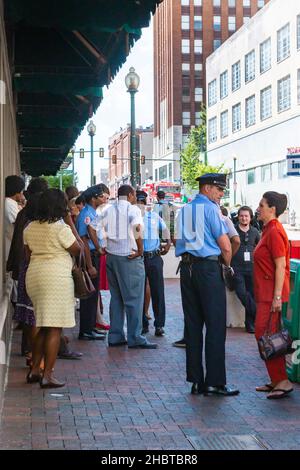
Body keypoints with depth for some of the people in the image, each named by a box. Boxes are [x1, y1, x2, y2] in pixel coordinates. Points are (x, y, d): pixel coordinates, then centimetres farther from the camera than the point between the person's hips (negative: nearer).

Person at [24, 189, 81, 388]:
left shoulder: (30, 228, 9)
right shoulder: (61, 228, -12)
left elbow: (28, 254, 15)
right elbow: (77, 250, -3)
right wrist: (71, 226, 5)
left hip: (33, 275, 7)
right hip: (56, 278, -7)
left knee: (43, 326, 18)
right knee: (55, 328, -3)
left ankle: (34, 370, 18)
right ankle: (48, 375, -4)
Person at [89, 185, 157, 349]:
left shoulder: (108, 210, 12)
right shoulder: (133, 209, -7)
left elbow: (93, 226, 8)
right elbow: (137, 228, -24)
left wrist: (102, 246, 10)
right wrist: (140, 250, -16)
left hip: (111, 256, 7)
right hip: (129, 257, -7)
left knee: (116, 297, 13)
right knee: (133, 298, -1)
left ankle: (115, 336, 14)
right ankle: (135, 338, 0)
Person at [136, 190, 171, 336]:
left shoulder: (155, 216, 11)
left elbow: (165, 229, 24)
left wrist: (168, 242, 13)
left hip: (154, 257, 2)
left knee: (158, 292, -1)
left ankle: (159, 324, 4)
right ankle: (143, 324, 13)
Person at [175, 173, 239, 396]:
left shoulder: (184, 210, 14)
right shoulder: (210, 208, -7)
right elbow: (226, 246, -11)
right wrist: (228, 265, 7)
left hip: (186, 267, 7)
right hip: (208, 267, -7)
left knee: (192, 324, 9)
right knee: (215, 325, -3)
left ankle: (196, 380, 12)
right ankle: (215, 382, -3)